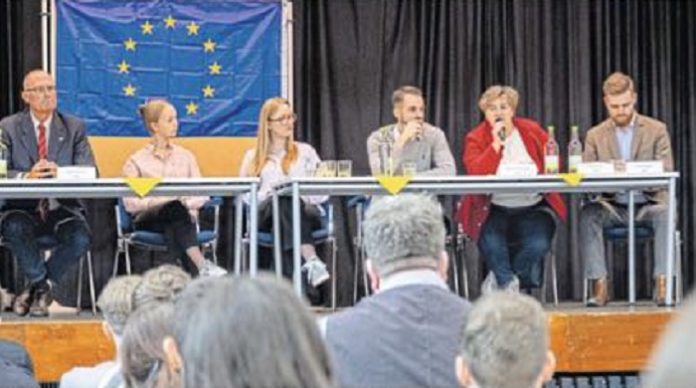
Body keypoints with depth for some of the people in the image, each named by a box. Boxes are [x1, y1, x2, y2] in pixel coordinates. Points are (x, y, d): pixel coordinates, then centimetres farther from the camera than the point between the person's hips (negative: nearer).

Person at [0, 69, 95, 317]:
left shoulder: (74, 127, 9)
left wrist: (60, 174, -24)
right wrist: (27, 177, -27)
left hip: (62, 207, 1)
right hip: (23, 208, -1)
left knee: (80, 238, -30)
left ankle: (37, 287, -5)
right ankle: (42, 287, -10)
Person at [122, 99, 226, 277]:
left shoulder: (185, 156, 18)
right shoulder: (136, 161, 8)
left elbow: (202, 194, 8)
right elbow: (130, 203, -5)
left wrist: (186, 202, -14)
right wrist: (162, 200, -17)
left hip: (182, 216, 2)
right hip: (148, 220, -2)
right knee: (175, 209, -36)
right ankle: (202, 265, -54)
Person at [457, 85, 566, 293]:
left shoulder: (532, 131, 7)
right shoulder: (476, 138, 1)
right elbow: (475, 173, -15)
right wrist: (496, 144, -19)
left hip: (532, 208, 1)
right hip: (494, 210, -1)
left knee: (537, 245, -24)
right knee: (491, 242, -30)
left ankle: (498, 278, 1)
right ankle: (510, 283, -1)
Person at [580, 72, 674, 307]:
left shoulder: (657, 130, 6)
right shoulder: (595, 135, 10)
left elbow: (666, 173, -4)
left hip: (648, 204, -1)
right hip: (612, 205, 1)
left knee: (666, 214, -35)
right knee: (588, 214, -31)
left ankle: (662, 285, -36)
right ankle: (599, 286, -34)